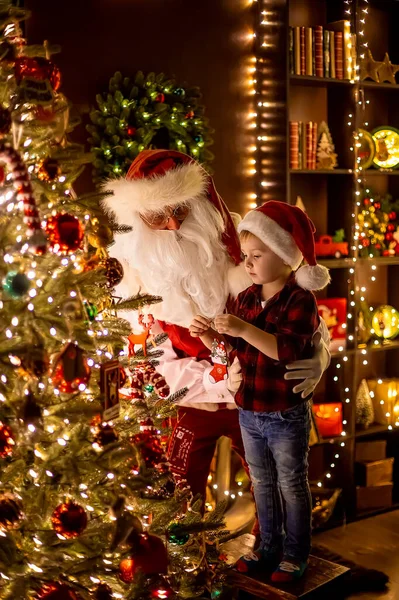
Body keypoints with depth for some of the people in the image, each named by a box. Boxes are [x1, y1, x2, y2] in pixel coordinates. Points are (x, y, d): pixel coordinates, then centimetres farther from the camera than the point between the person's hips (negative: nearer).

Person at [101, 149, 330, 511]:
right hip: (193, 406, 0)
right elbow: (156, 365, -13)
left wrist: (316, 355, -29)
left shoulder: (240, 252, -18)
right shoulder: (140, 281, -15)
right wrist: (218, 380, -28)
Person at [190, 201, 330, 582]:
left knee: (292, 486, 12)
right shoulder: (245, 299, 3)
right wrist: (208, 335, -9)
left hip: (287, 417, -6)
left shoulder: (300, 300, -17)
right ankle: (269, 547, 37)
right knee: (262, 484, 20)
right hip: (249, 414, 6)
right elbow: (233, 350, 9)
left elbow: (288, 351, -30)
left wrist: (244, 329, -36)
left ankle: (295, 555, 28)